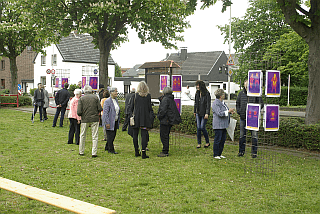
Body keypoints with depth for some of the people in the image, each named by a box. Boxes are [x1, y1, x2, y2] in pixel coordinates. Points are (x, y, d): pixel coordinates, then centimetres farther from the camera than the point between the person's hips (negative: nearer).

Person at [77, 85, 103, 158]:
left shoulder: (81, 98, -3)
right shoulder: (95, 97, -2)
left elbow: (79, 112, -9)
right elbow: (100, 109, -4)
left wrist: (82, 115, 12)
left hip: (85, 119, 1)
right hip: (95, 119, 0)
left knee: (82, 136, 16)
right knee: (95, 136, 3)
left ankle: (81, 151, 23)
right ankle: (94, 153, 1)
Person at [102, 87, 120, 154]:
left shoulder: (116, 100, 11)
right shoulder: (107, 101, -14)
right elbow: (105, 113, -17)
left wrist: (118, 120, 16)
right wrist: (107, 123, -21)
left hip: (115, 121, 8)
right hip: (110, 122, -8)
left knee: (113, 135, 12)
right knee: (110, 135, -2)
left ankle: (107, 147, 27)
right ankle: (111, 150, 7)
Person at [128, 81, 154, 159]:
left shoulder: (135, 95, -1)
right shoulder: (148, 96, -2)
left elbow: (131, 106, 0)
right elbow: (150, 108, -1)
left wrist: (130, 115, 6)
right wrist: (152, 117, 5)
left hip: (136, 117, 1)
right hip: (145, 117, 0)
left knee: (135, 134, 11)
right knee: (144, 134, 0)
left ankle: (137, 152, 17)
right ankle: (143, 152, -6)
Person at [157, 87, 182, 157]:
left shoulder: (165, 99, -14)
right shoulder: (172, 99, 14)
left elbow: (163, 110, -20)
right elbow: (175, 110, 18)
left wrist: (159, 116, -6)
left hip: (165, 120, -10)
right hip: (170, 120, 10)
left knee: (164, 136, -5)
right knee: (166, 136, 16)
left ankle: (165, 152, -4)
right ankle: (166, 151, 21)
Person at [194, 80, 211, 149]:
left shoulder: (207, 94, -8)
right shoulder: (197, 93, 10)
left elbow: (208, 104, -11)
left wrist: (207, 113, -17)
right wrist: (194, 111, 19)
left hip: (204, 113, -5)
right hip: (198, 113, 5)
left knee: (202, 127, -8)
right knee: (198, 128, 2)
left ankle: (207, 142, 10)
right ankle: (199, 143, 9)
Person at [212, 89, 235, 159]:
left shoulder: (222, 102, 15)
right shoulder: (215, 103, -15)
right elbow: (220, 114, -23)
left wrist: (230, 111, 8)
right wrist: (228, 111, -18)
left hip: (223, 125, 9)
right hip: (218, 125, -9)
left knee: (223, 139, 11)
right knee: (217, 140, -3)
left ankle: (219, 154, 21)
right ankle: (215, 155, 7)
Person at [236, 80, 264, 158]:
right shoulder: (241, 94, 8)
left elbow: (261, 104, 2)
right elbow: (237, 104, 17)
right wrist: (239, 112, 3)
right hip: (243, 117, 3)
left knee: (254, 135, 0)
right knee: (242, 135, 9)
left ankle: (254, 152, 8)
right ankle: (241, 151, 19)